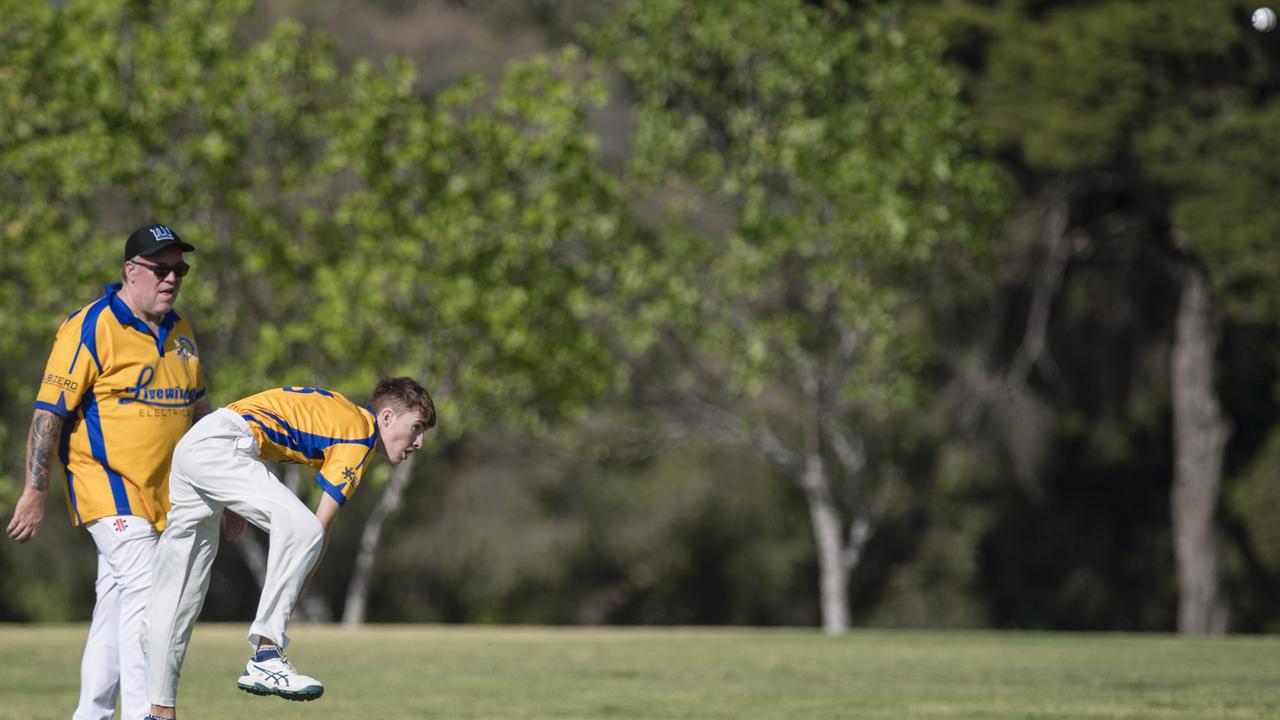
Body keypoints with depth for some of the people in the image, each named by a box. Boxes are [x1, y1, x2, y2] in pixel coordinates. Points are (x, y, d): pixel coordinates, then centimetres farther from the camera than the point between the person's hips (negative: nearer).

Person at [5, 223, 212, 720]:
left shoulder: (180, 331, 13)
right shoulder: (90, 328, -11)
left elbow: (198, 410, 25)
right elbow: (49, 411, -12)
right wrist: (35, 492, -16)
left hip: (163, 496, 7)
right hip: (109, 488, -7)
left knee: (116, 606, 11)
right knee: (144, 589, -18)